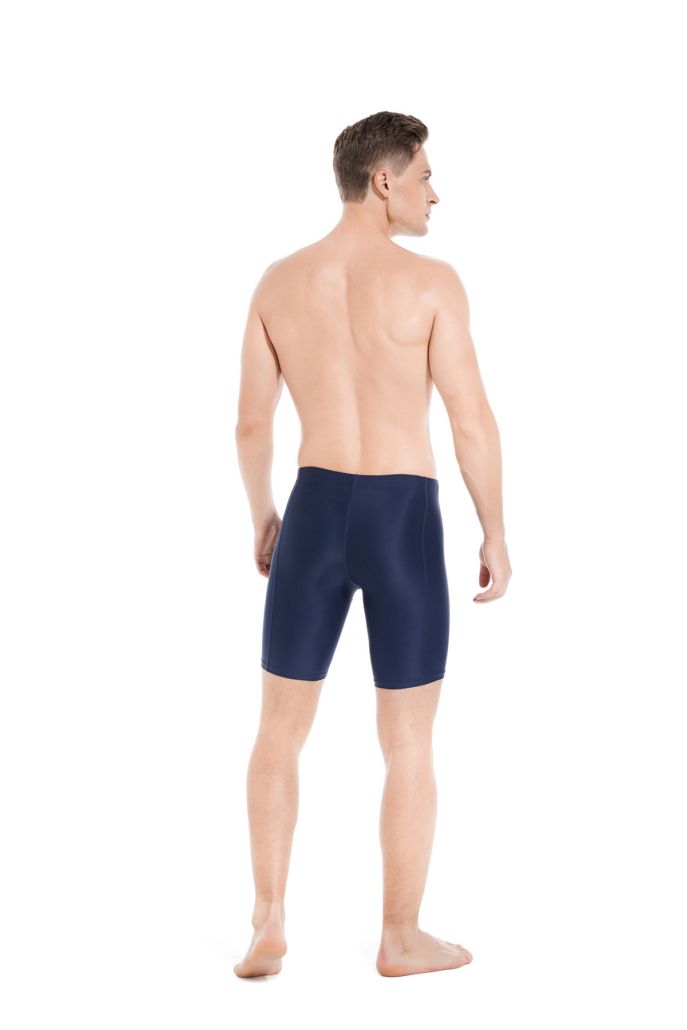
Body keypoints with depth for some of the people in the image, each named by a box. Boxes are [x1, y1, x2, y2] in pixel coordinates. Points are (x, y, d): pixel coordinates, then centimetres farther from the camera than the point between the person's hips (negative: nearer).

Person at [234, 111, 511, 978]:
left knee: (280, 731, 16)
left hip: (314, 513, 3)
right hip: (405, 521, -3)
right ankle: (401, 939, 22)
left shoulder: (278, 282, 2)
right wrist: (496, 536, 2)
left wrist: (261, 517, 23)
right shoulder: (431, 282, -10)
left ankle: (268, 930, 16)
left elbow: (251, 424, 7)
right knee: (408, 742, 11)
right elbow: (473, 425, -11)